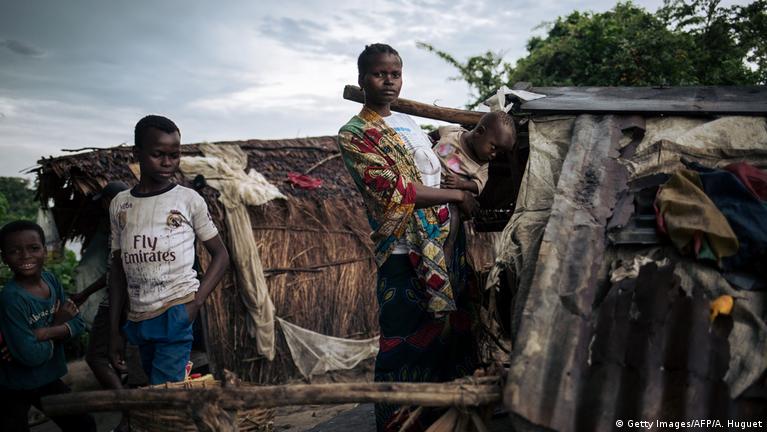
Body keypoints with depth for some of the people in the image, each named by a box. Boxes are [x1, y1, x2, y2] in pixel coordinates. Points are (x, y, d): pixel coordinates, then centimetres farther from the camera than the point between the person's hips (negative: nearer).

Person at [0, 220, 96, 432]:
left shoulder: (50, 280, -7)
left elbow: (77, 324, -4)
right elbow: (30, 355, -29)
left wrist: (47, 332, -22)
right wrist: (58, 324, -14)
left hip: (48, 379, 6)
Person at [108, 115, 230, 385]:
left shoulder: (189, 200, -3)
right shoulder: (119, 204, 8)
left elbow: (220, 255, 2)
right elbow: (118, 269, 12)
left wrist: (196, 303, -10)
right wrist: (114, 331, 10)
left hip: (176, 314, -4)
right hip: (138, 320, 4)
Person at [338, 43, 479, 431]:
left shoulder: (409, 122, 17)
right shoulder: (353, 134, -8)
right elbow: (398, 191, -19)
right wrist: (458, 195, -12)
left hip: (445, 246, 8)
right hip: (406, 257, -8)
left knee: (448, 336, 18)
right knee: (406, 352, 1)